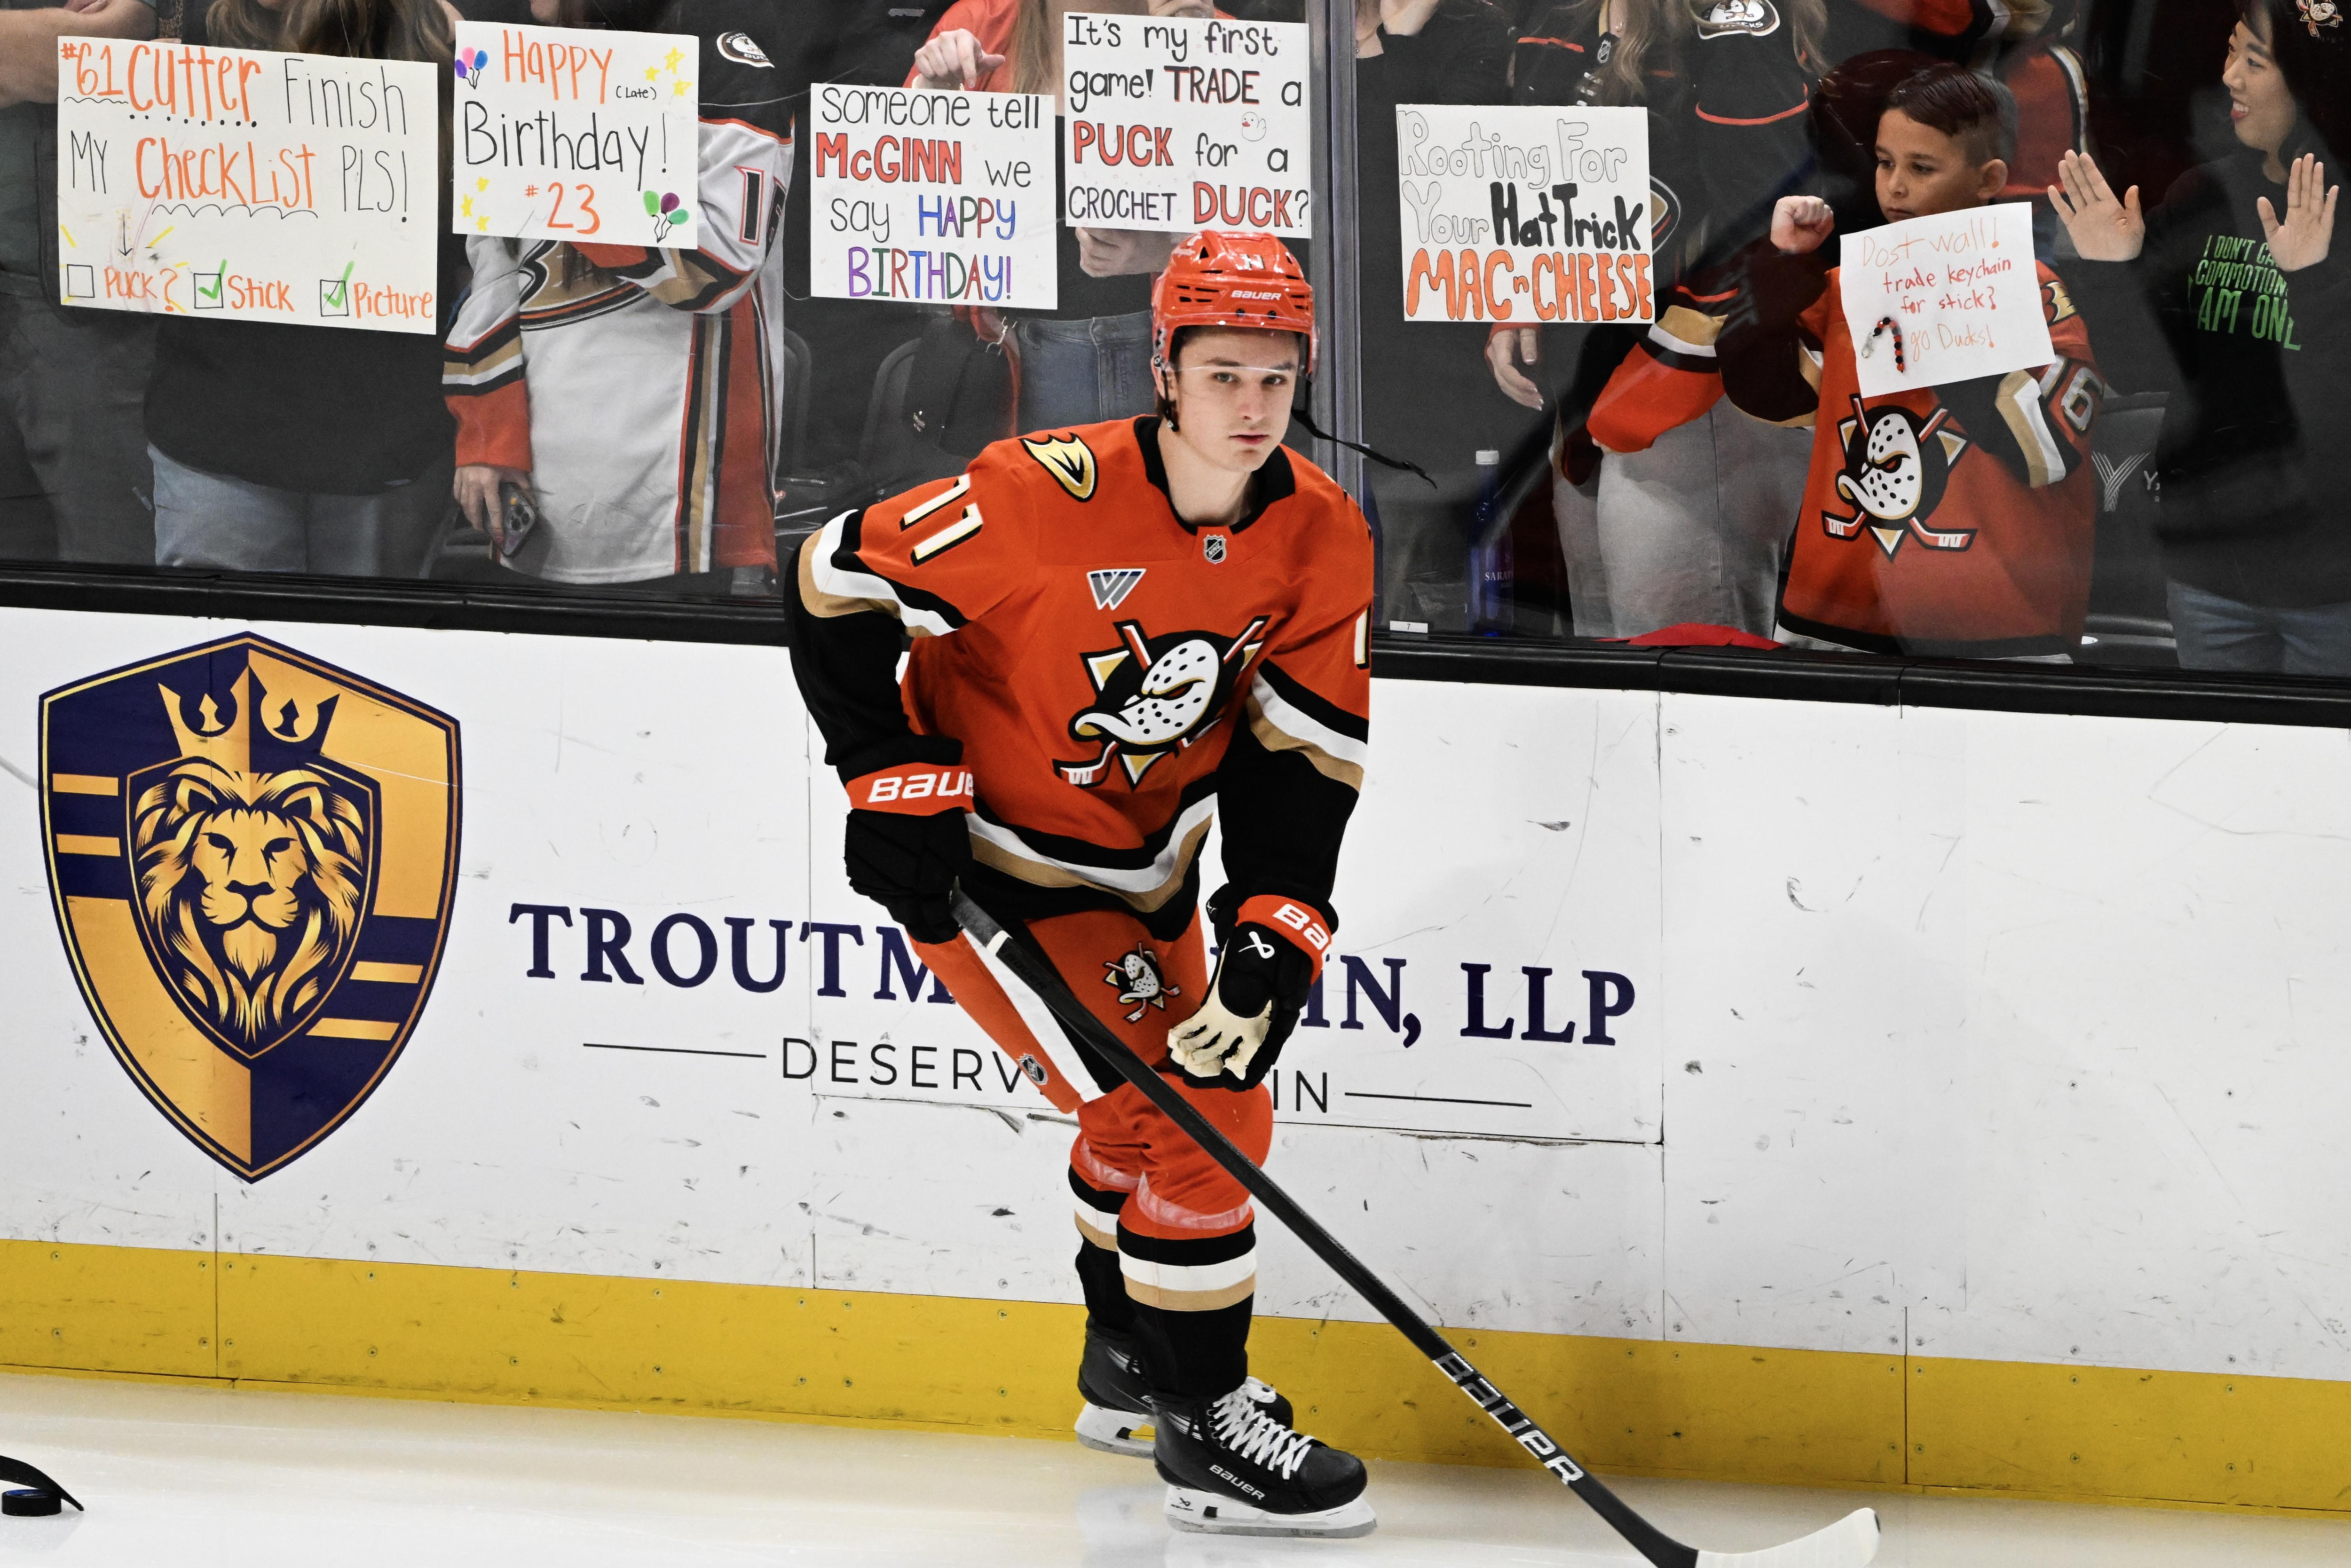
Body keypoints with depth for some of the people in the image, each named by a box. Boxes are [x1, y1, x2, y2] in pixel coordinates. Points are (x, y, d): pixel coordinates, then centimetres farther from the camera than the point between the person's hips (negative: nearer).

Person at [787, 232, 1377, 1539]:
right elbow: (843, 584, -20)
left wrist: (1273, 944, -18)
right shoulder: (1052, 495, -30)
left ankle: (1129, 1360, 50)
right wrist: (898, 782, -21)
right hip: (986, 858, -8)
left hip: (1142, 864, 8)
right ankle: (1206, 1428, -1)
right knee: (1196, 1122, -14)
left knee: (1199, 1083, 25)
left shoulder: (1322, 541, -12)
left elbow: (1305, 758, -8)